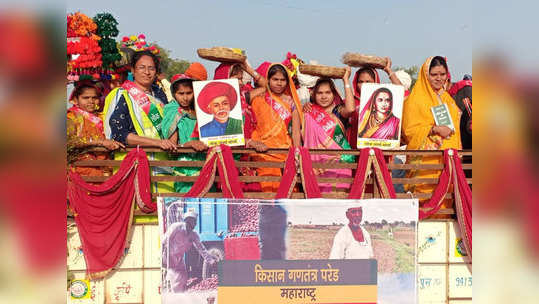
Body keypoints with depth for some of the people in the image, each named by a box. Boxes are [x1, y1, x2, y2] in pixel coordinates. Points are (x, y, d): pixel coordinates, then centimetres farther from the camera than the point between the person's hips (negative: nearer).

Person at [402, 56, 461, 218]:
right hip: (425, 161, -6)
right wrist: (434, 129, -18)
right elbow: (409, 130, -9)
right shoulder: (415, 99, -2)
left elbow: (455, 123, 27)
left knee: (445, 197, 1)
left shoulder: (447, 98, 19)